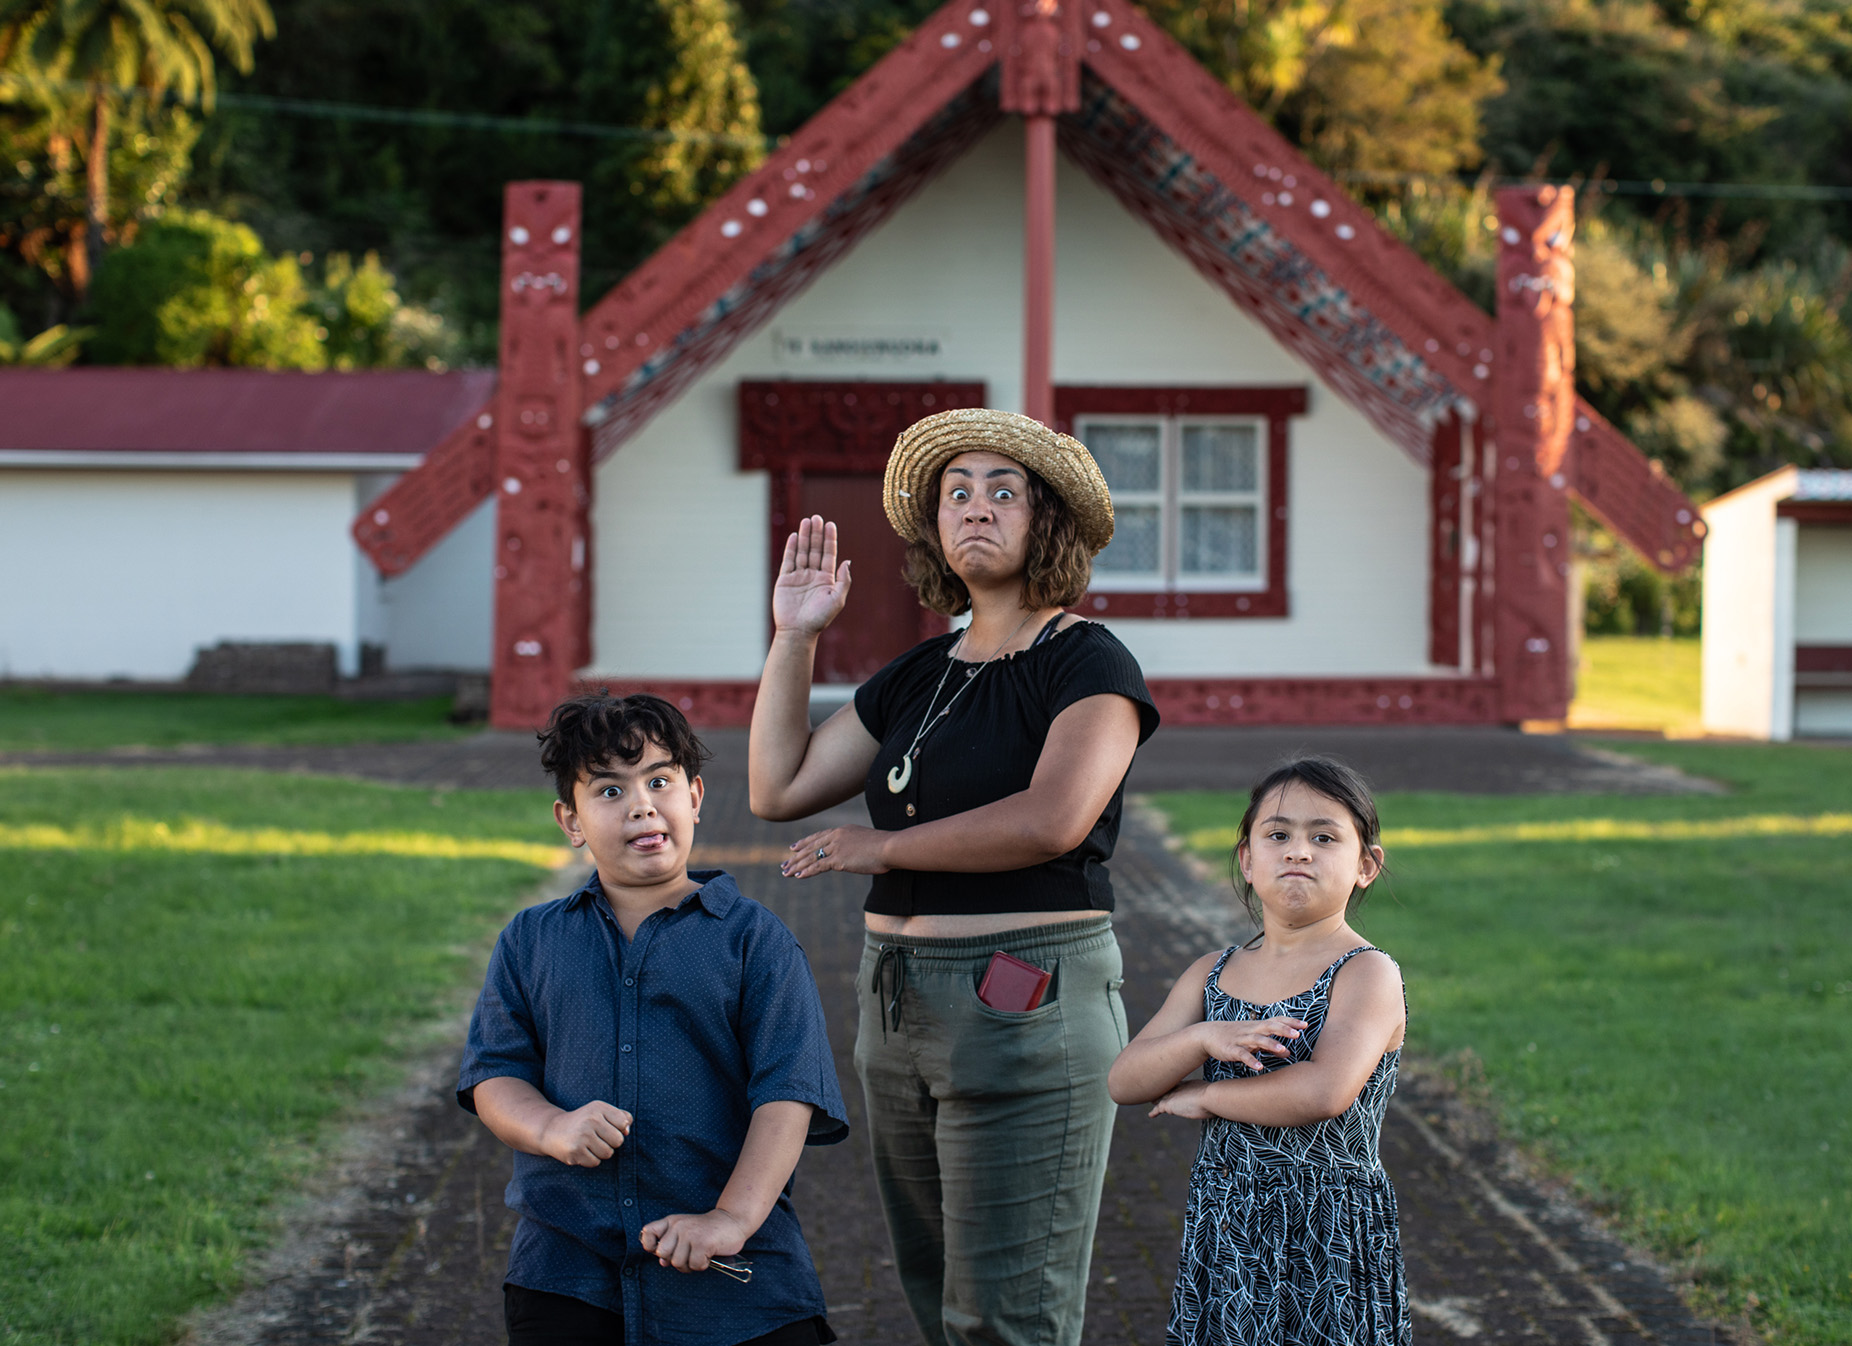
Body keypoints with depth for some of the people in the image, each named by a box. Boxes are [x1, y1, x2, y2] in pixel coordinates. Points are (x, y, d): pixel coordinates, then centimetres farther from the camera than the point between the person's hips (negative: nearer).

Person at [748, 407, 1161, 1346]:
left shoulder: (1089, 663, -7)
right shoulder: (916, 677, 14)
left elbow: (1052, 819, -23)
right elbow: (779, 789, 13)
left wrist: (881, 847, -13)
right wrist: (794, 636, 8)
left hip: (1026, 998, -8)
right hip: (899, 998, 8)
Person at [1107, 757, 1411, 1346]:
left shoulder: (1368, 974, -10)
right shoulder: (1211, 975, 9)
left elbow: (1325, 1091, -26)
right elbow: (1124, 1081, 1)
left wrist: (1203, 1095, -13)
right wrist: (1204, 1038, -18)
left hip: (1326, 1233, -5)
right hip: (1222, 1228, 5)